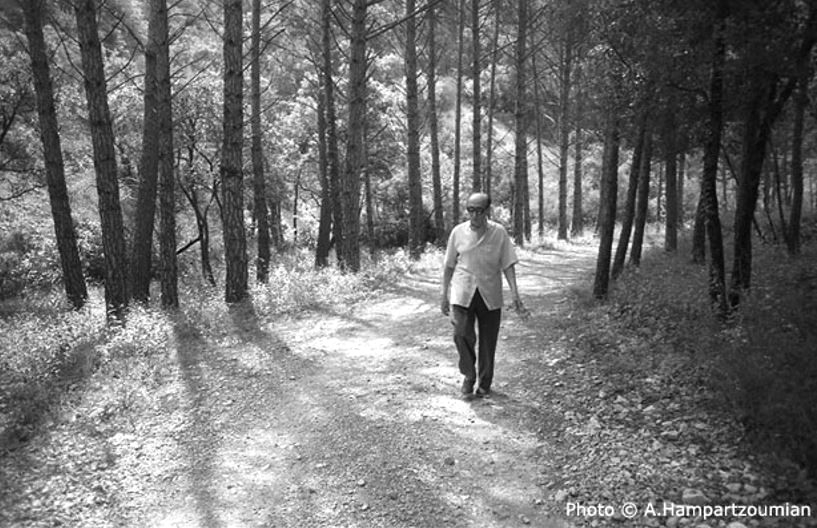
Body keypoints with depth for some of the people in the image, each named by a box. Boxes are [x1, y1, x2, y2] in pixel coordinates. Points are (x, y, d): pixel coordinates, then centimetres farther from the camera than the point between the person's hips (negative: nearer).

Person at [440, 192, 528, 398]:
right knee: (462, 335, -15)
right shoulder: (458, 232, 0)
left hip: (490, 295, 0)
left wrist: (515, 294, -8)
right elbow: (449, 266, 7)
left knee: (488, 341, 6)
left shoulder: (499, 233, -2)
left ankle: (484, 383, 26)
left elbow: (508, 265, 0)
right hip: (462, 293, 0)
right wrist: (444, 295, 8)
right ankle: (469, 376, 8)